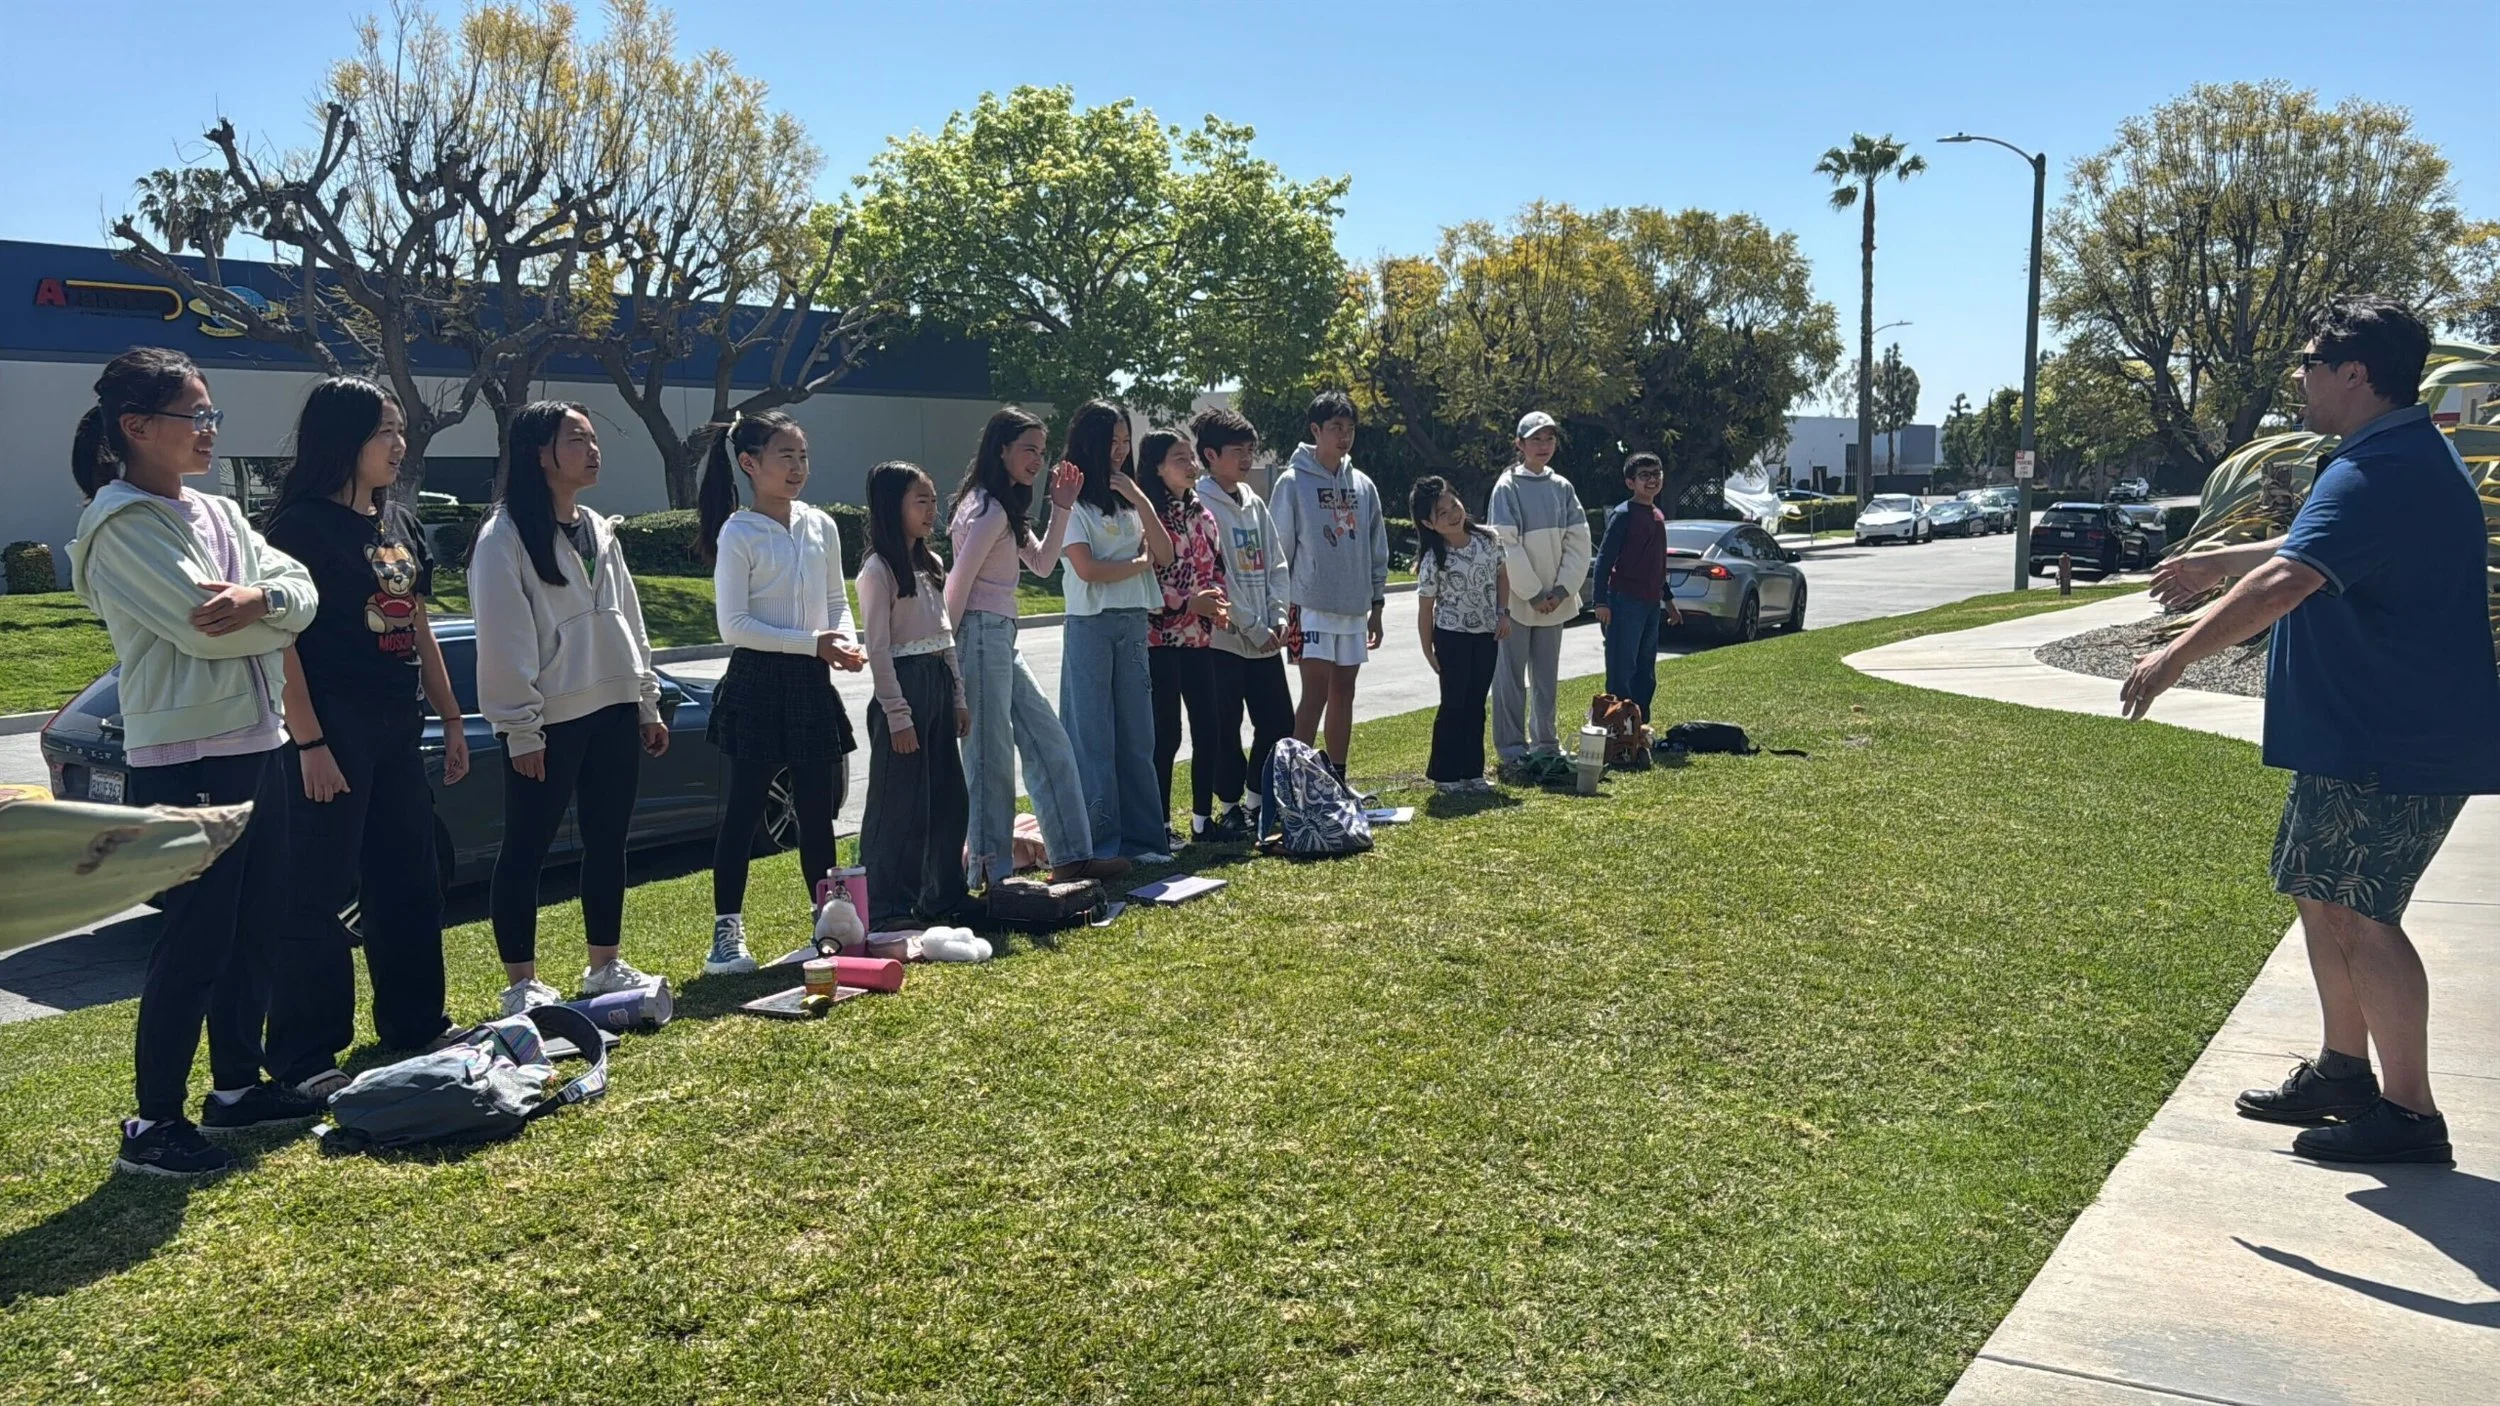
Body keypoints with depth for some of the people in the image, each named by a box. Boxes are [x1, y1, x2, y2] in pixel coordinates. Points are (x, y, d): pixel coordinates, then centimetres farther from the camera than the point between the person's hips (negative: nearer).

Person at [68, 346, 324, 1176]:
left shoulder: (217, 514, 13)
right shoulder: (119, 527, -12)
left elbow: (301, 593, 3)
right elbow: (203, 629, -22)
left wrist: (262, 597, -19)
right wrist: (275, 622, -3)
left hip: (255, 747, 8)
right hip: (182, 759, -8)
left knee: (256, 927, 14)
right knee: (194, 943, -4)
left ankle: (237, 1086, 28)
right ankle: (153, 1124, 8)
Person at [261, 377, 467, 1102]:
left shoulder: (401, 523, 12)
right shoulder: (303, 525, -10)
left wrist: (451, 720, 15)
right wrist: (310, 743, -19)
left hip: (398, 730, 8)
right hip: (334, 732, -8)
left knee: (410, 881, 14)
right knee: (321, 893, -2)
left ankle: (416, 1022, 28)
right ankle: (305, 1056, 7)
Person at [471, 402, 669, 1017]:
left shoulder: (599, 530, 13)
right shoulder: (505, 537, -10)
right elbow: (503, 641, -13)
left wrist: (647, 703, 15)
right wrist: (521, 730, -15)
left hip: (613, 711, 7)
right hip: (548, 721, -7)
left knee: (607, 841, 13)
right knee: (526, 849, 1)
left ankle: (606, 965, 24)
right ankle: (521, 984, 9)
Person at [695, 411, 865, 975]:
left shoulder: (821, 526, 8)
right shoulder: (738, 533, -9)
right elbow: (734, 626, -14)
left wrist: (846, 641, -6)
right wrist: (813, 644, -18)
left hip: (811, 682, 5)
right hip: (758, 681, -5)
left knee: (819, 806, 11)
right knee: (745, 808, -1)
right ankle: (727, 932, 6)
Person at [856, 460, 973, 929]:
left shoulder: (932, 565, 13)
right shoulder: (878, 570, -11)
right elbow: (878, 649, -14)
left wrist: (958, 697, 14)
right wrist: (897, 715, -16)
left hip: (938, 684, 8)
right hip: (903, 684, -8)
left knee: (947, 797, 12)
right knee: (898, 802, -4)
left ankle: (942, 898, 23)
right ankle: (887, 909, 4)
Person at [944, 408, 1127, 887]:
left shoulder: (1008, 510, 17)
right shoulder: (988, 509, -14)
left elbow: (1042, 564, 18)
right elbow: (957, 586, -17)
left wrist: (1061, 508, 9)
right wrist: (947, 658, -15)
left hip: (1003, 638, 11)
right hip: (980, 635, -11)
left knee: (1050, 744, 11)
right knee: (992, 757, -3)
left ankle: (1070, 856, 16)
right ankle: (991, 871, 7)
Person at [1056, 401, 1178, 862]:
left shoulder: (1128, 498, 14)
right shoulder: (1073, 502, -5)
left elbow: (1164, 553, 4)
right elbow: (1088, 569, -14)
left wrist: (1138, 498, -4)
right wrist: (1141, 562, -1)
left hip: (1133, 623, 6)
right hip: (1091, 625, -6)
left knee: (1137, 734, 7)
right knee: (1093, 736, -1)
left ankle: (1141, 836, 13)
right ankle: (1098, 842, 5)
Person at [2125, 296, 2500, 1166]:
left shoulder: (2378, 475, -22)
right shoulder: (2412, 457, 15)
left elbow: (2284, 583, -34)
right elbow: (2325, 552, 32)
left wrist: (2177, 656, -31)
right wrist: (2219, 562, 39)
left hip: (2395, 746, -11)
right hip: (2360, 736, 11)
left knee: (2358, 915, -6)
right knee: (2321, 894, 17)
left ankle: (2409, 1113, 4)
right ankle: (2342, 1070, 29)